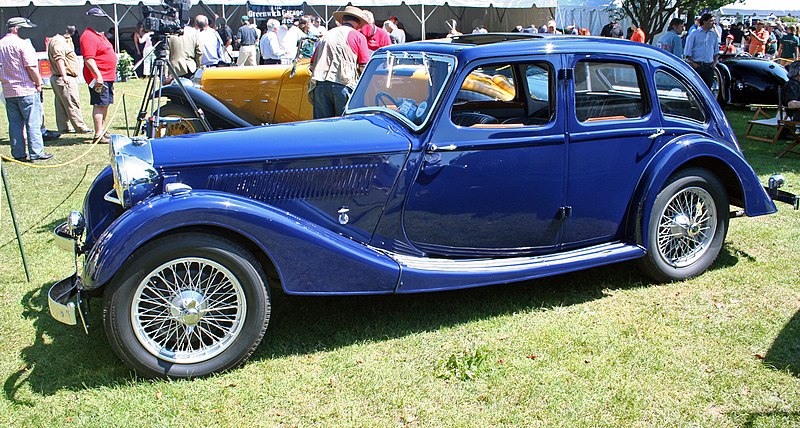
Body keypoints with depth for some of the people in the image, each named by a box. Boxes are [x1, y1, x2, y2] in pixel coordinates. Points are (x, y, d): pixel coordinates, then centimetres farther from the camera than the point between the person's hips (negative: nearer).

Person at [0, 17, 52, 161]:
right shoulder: (23, 43, -11)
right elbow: (31, 67, -15)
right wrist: (38, 83, -4)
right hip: (26, 89, -7)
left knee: (14, 123, 10)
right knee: (33, 122, -2)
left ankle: (18, 154, 12)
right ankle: (36, 153, -2)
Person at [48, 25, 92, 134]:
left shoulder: (64, 40, 21)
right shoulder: (58, 41, -14)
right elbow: (59, 58, -27)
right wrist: (64, 75, -34)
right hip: (65, 79, -11)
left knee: (61, 105, 12)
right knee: (73, 103, -7)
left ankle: (63, 127, 16)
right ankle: (80, 127, -5)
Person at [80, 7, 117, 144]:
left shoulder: (99, 35, 20)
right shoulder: (89, 36, -14)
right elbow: (89, 59, -22)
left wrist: (112, 75, 26)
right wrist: (98, 76, -29)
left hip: (108, 77, 10)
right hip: (99, 77, -10)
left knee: (105, 105, 15)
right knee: (99, 105, -10)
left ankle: (102, 131, 25)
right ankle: (98, 135, -9)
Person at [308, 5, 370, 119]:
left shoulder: (326, 35, 22)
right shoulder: (358, 37, 8)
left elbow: (312, 66, 21)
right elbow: (364, 67, 1)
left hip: (319, 85, 4)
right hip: (343, 84, -4)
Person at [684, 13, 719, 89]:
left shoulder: (713, 34, 13)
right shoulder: (694, 34, -1)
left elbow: (716, 51, 20)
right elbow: (687, 51, -3)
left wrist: (715, 62, 6)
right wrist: (691, 62, -11)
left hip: (709, 66, 5)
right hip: (696, 65, -4)